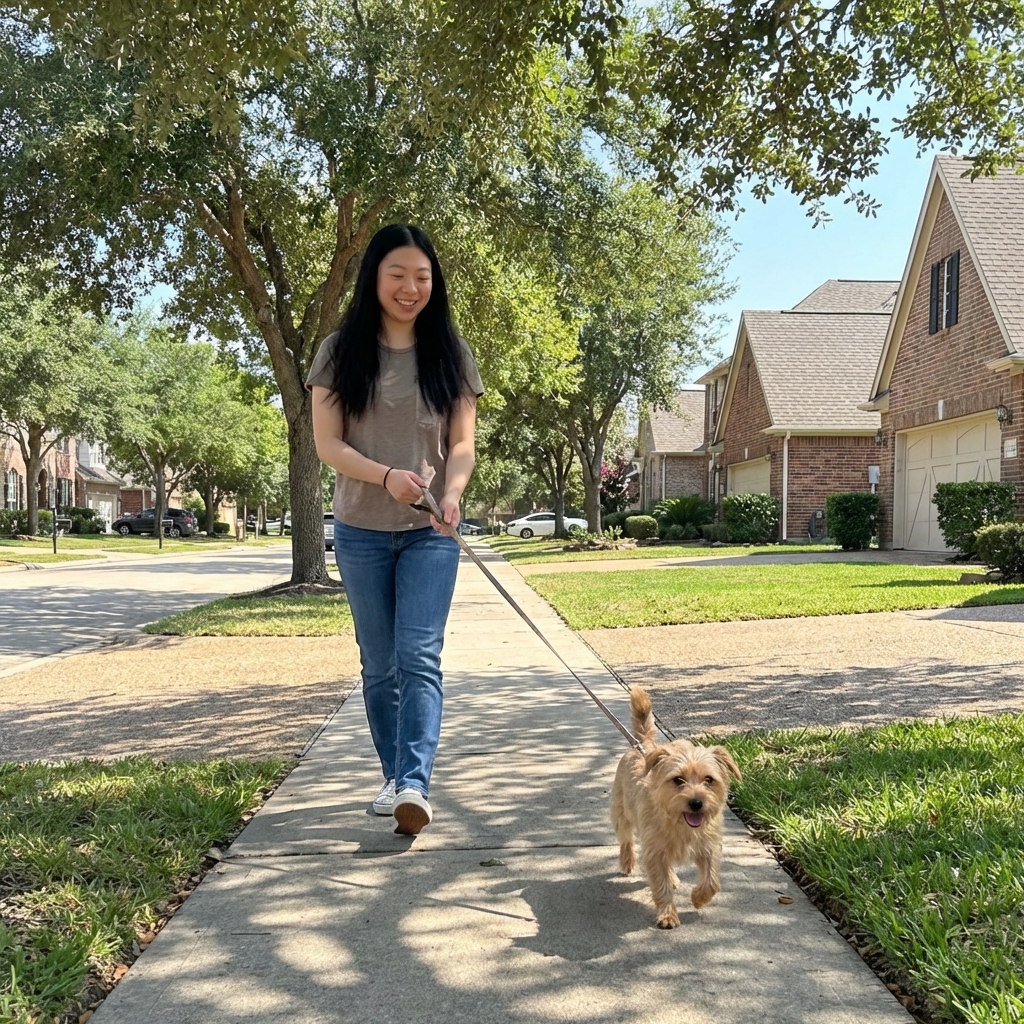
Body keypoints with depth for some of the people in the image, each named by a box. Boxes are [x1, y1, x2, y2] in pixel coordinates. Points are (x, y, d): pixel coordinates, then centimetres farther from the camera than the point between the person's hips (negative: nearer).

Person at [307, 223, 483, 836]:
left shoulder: (451, 355, 5)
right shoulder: (341, 353, 3)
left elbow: (463, 442, -1)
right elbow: (328, 444, -4)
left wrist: (452, 490, -23)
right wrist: (386, 475, -22)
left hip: (431, 532, -1)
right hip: (361, 531, 1)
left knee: (419, 657, -14)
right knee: (380, 665, 10)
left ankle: (415, 785, -19)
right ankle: (396, 776, 25)